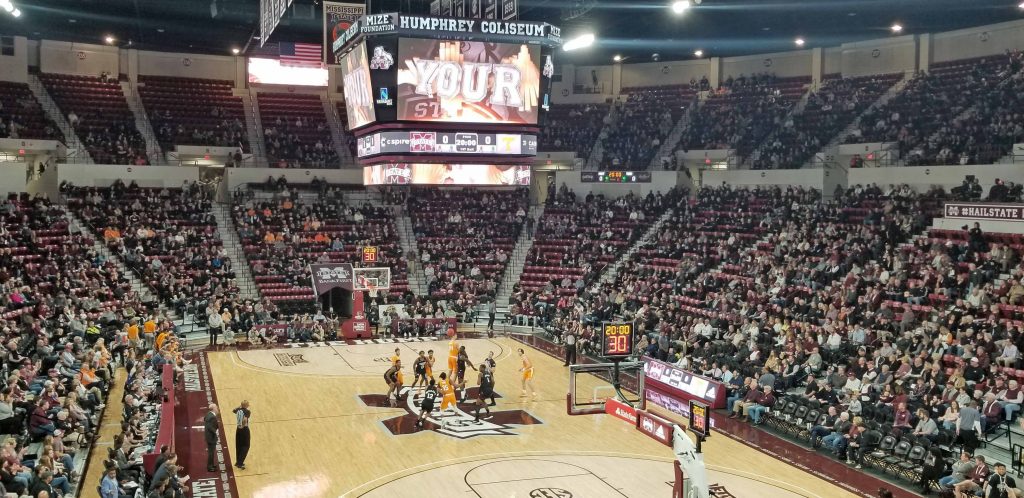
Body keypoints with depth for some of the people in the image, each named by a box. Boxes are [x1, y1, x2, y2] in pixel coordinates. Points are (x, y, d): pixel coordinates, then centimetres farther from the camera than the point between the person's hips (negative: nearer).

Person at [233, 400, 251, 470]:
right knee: (245, 446, 3)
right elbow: (245, 419, -35)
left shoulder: (238, 410, 0)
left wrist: (239, 406, 20)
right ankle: (240, 463, -5)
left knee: (238, 446, 17)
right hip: (244, 430, -7)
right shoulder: (247, 411, -19)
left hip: (238, 429, 7)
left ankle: (238, 462, 27)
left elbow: (233, 410, 24)